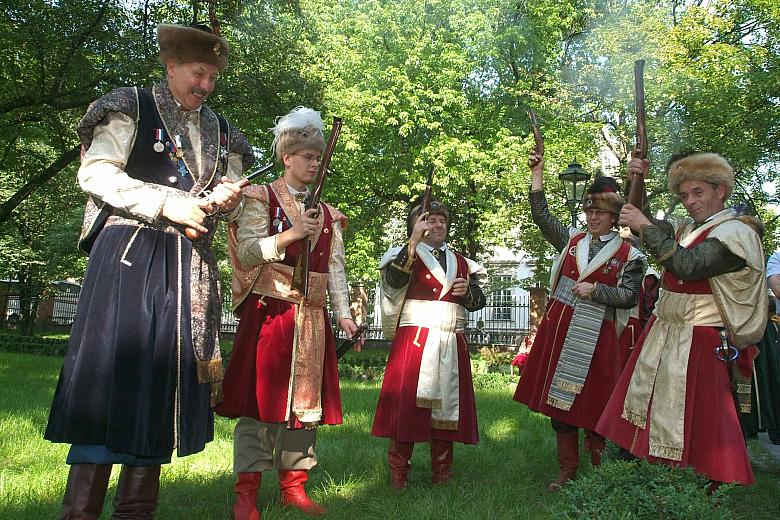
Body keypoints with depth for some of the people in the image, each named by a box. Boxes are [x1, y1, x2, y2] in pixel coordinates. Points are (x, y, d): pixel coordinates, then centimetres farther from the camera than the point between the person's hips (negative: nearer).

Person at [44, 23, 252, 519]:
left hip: (190, 264, 5)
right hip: (130, 252, -5)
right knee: (112, 363, -9)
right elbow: (94, 172, -5)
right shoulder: (134, 107, 5)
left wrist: (226, 199, -3)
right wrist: (167, 204, -13)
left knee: (165, 372, 3)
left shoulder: (219, 130, 20)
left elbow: (230, 198, 21)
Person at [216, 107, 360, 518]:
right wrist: (290, 234, -19)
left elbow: (336, 267, 10)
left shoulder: (327, 215, 17)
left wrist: (343, 313, -1)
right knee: (260, 396, -4)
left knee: (306, 399, 7)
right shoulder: (261, 199, 3)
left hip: (312, 318, 5)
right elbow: (246, 252, -7)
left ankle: (293, 485, 20)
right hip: (269, 310, -5)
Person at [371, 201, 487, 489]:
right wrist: (415, 240, -20)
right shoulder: (408, 254, 6)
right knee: (407, 402, -7)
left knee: (447, 404, 7)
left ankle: (442, 472, 19)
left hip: (451, 344, 5)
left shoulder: (461, 262, 19)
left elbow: (478, 301, 20)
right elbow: (394, 280, -17)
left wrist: (467, 290, -3)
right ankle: (398, 474, 6)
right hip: (414, 339, -4)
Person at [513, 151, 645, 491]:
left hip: (595, 334, -4)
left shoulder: (628, 254, 1)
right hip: (559, 327, 4)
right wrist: (537, 176, 1)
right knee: (558, 395, 6)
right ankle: (567, 469, 19)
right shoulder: (572, 239, 11)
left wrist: (595, 290, -13)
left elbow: (629, 297, -3)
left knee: (592, 398, 2)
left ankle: (600, 470, 23)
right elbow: (542, 217, 7)